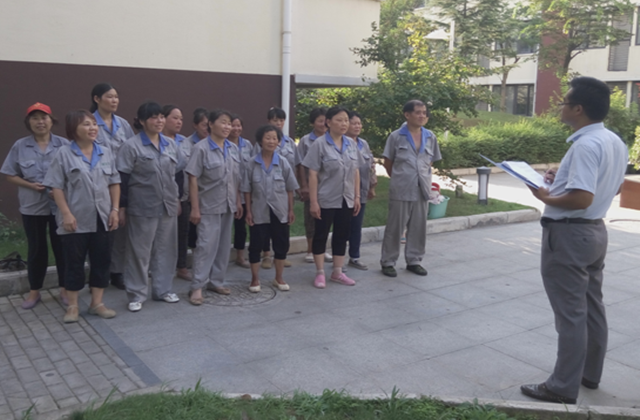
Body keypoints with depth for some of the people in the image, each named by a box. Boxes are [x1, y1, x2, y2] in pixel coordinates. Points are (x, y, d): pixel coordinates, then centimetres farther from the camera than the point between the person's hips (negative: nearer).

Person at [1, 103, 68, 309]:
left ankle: (65, 288, 22)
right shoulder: (20, 146, 0)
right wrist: (30, 185, -13)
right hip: (32, 206, 1)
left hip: (60, 205, -1)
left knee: (62, 247, 8)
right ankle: (34, 291, 24)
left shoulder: (63, 144, -4)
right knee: (36, 248, 11)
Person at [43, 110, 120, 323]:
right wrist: (66, 213, -14)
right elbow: (56, 187, -7)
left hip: (101, 218, 4)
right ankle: (72, 306, 18)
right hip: (76, 219, -4)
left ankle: (96, 303, 20)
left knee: (101, 260, 8)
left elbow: (114, 183, 8)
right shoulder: (64, 153, -5)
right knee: (75, 263, 5)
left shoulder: (106, 152, 6)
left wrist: (115, 209, 1)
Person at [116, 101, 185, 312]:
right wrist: (122, 206, -10)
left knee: (166, 249, 11)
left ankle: (162, 289, 25)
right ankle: (136, 294, 15)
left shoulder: (170, 144, 9)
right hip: (142, 207, -5)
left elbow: (178, 172, 17)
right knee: (140, 251, 3)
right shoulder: (131, 146, -8)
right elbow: (122, 178, -9)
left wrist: (178, 197, 14)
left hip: (168, 206, 5)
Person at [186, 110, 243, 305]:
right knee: (206, 245, -5)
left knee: (224, 245, 11)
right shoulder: (201, 148, -12)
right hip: (209, 206, -6)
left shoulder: (233, 148, 6)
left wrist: (238, 201, 8)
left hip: (228, 205, 6)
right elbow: (193, 180, -13)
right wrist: (195, 208, -16)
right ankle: (197, 286, 3)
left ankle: (216, 281, 23)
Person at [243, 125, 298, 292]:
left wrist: (291, 210, 2)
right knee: (256, 245, 4)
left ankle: (279, 278, 24)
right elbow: (247, 190, 0)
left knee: (281, 244, 8)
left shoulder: (283, 163, -1)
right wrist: (248, 211, -4)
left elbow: (290, 189, 3)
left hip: (280, 211, 1)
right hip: (259, 212, -1)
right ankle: (255, 279, 20)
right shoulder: (252, 164, -4)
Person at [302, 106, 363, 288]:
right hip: (326, 199, -5)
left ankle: (337, 272, 23)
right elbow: (313, 174, -12)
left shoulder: (351, 144, 6)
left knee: (342, 235, 11)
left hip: (346, 200, 5)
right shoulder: (320, 144, -9)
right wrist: (313, 201, -15)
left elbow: (356, 172, 10)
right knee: (321, 235, 4)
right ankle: (320, 273, 15)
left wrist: (357, 196, 6)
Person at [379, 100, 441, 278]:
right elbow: (388, 163, 2)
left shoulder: (430, 137, 7)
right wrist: (398, 179, 4)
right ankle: (387, 262, 13)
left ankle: (414, 261, 24)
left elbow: (430, 162, 16)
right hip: (401, 191, -4)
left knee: (418, 227, 10)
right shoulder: (396, 136, -5)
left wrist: (425, 179, 7)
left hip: (421, 190, 4)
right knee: (395, 227, 2)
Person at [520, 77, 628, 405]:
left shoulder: (586, 145, -23)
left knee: (570, 312, -2)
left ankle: (564, 387, 9)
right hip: (595, 230, 10)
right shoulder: (615, 142, 8)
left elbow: (582, 199, -30)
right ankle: (590, 373, 32)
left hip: (568, 234, -10)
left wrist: (546, 197, -13)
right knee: (592, 307, 18)